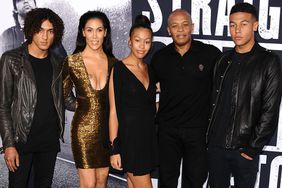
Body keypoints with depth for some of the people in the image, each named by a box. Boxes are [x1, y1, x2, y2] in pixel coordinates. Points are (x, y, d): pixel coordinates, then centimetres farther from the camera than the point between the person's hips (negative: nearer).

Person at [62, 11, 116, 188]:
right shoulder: (72, 62, -5)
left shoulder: (113, 63, 4)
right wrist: (77, 106, 1)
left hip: (107, 127, 3)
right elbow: (64, 93, 9)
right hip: (84, 128, -3)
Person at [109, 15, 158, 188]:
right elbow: (114, 111, -10)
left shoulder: (149, 69, 10)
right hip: (129, 138, -6)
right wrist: (114, 148, -12)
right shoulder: (118, 69, -8)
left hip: (149, 136, 6)